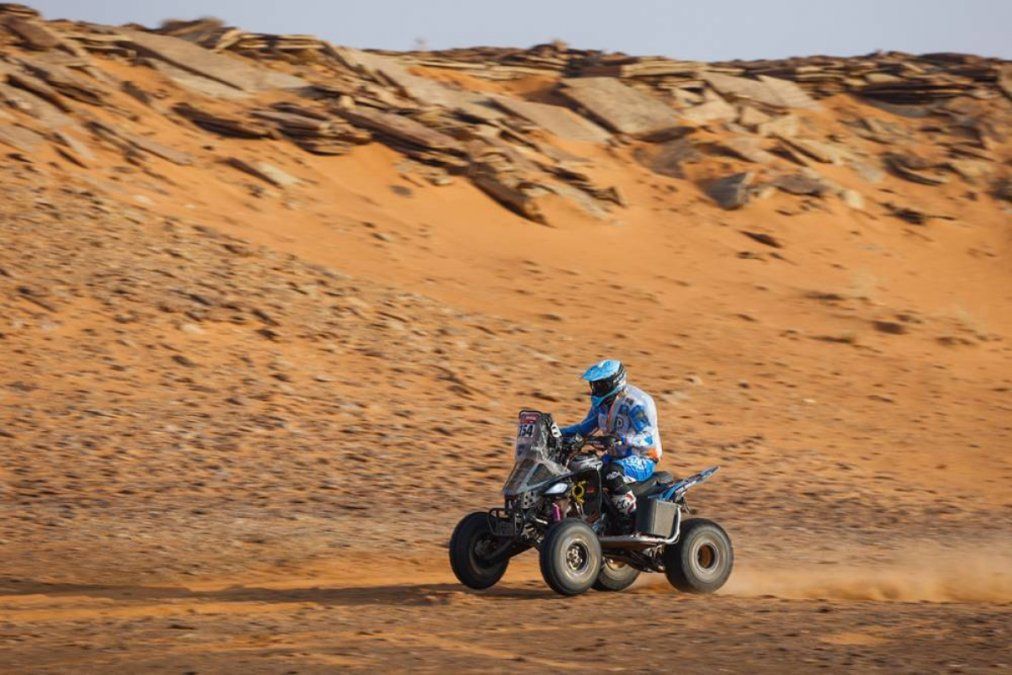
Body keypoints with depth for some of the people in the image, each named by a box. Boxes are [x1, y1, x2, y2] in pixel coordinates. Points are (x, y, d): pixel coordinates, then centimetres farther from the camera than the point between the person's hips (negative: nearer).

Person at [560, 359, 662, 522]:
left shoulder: (636, 402, -20)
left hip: (642, 460, -9)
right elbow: (587, 426, 17)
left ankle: (636, 519, -30)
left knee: (611, 473, -37)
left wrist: (622, 439, -45)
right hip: (616, 456, 9)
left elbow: (649, 436, -28)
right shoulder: (602, 402, 6)